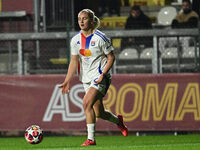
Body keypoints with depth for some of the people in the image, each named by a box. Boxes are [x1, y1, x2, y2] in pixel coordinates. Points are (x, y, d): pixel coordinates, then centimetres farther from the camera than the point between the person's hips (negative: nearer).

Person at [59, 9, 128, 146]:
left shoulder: (100, 38, -12)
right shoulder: (76, 40, 4)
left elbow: (111, 57, -6)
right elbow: (74, 61, 11)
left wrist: (103, 74, -19)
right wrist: (67, 80, 3)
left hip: (100, 77, -6)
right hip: (87, 79, 6)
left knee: (87, 103, -24)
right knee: (99, 113, 8)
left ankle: (91, 139, -19)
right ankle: (118, 120, 41)